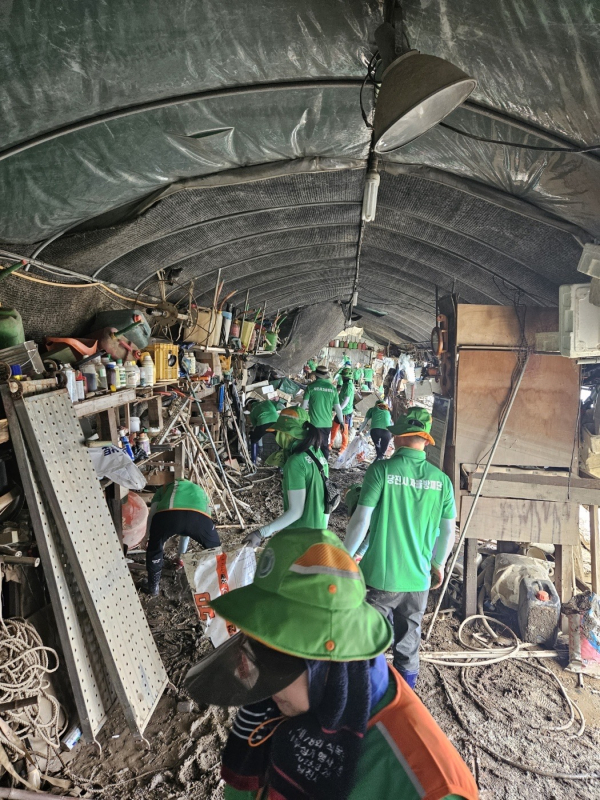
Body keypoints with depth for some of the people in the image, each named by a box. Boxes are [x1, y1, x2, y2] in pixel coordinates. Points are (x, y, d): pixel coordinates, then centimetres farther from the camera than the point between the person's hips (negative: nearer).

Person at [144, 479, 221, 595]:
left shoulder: (163, 489, 42)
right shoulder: (200, 491, 47)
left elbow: (152, 516, 28)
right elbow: (189, 526, 54)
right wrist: (181, 556, 64)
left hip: (167, 514, -1)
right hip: (199, 517, 1)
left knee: (154, 548, 31)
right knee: (215, 549, 32)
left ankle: (153, 586, 39)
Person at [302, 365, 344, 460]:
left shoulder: (311, 386, -6)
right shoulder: (332, 388, 1)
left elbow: (304, 405, -5)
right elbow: (337, 407, 4)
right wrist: (341, 421, 14)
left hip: (314, 423, -3)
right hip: (327, 423, 3)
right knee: (325, 446, 15)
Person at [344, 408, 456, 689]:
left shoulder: (381, 470, -13)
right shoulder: (441, 480, -2)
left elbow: (361, 521, -13)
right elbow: (448, 532, 5)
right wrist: (438, 565, 22)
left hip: (380, 576, -4)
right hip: (417, 579, 4)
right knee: (408, 648, 19)